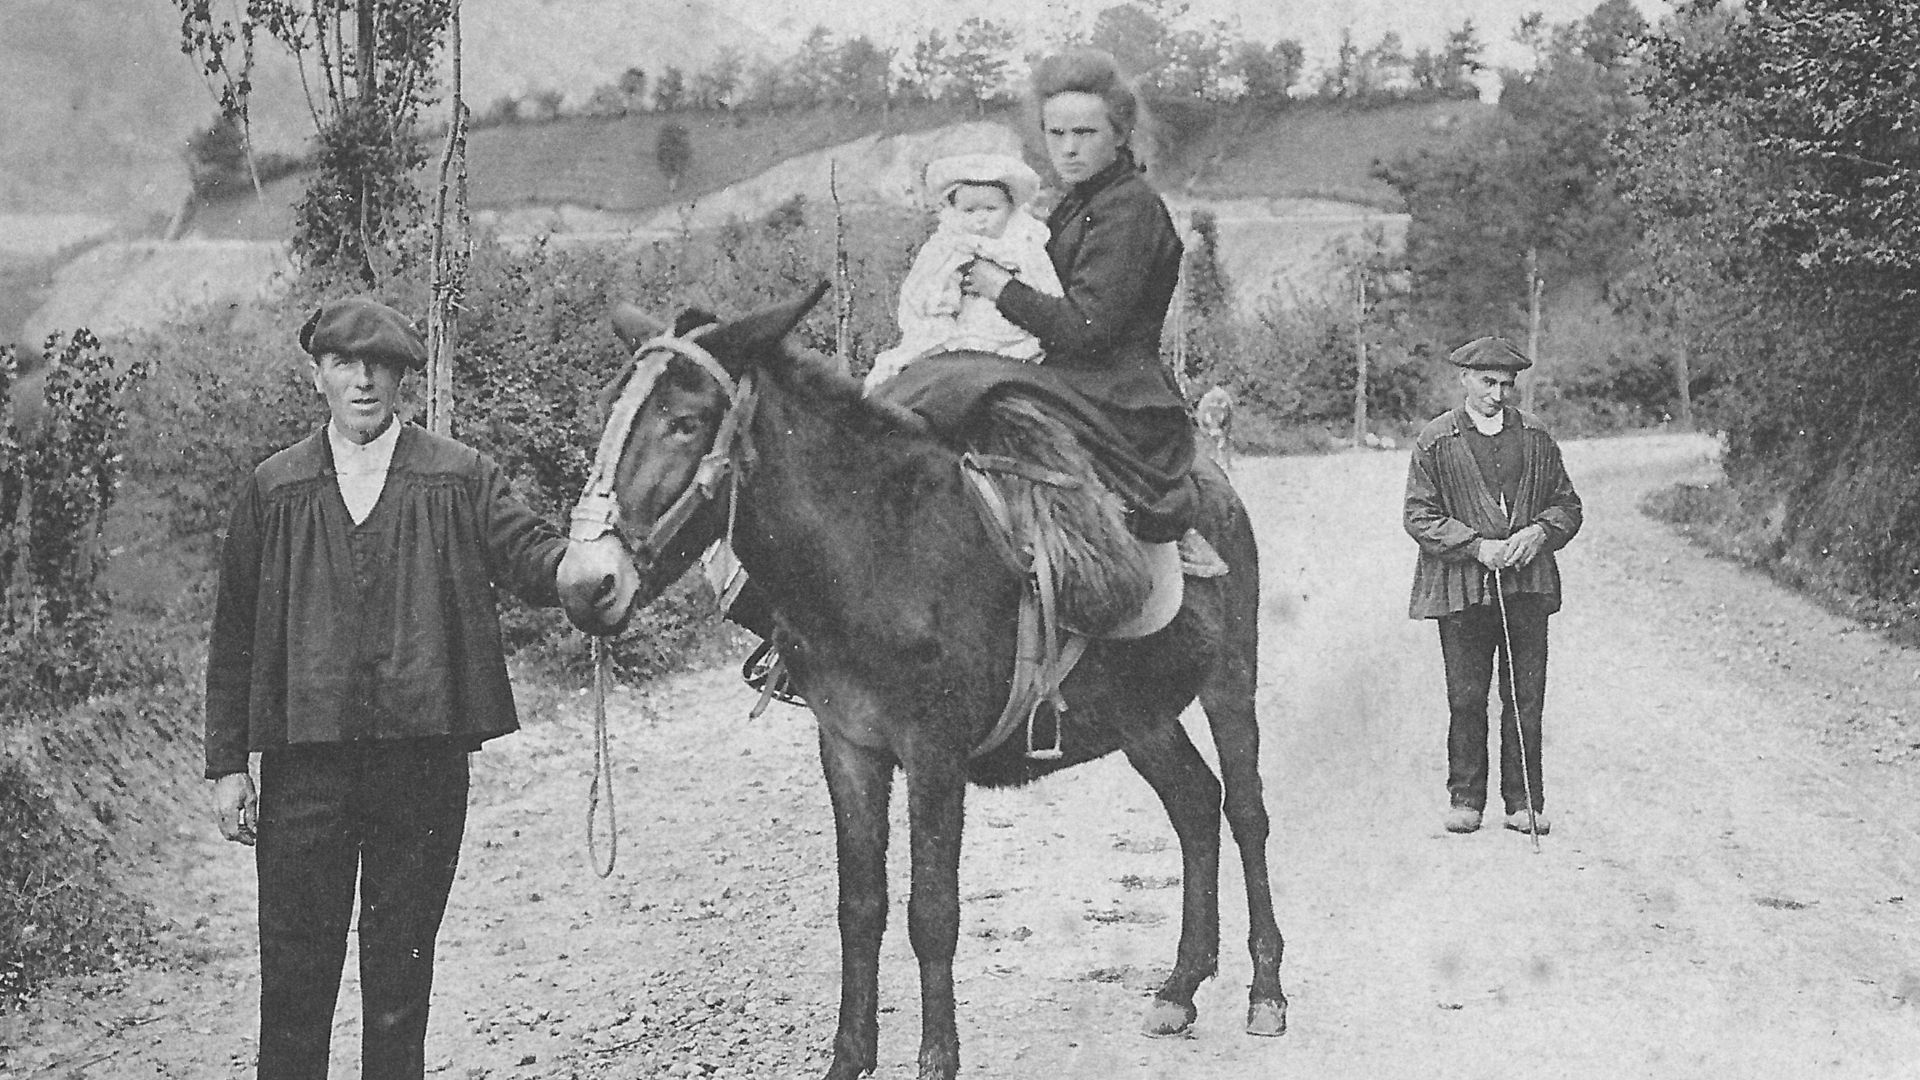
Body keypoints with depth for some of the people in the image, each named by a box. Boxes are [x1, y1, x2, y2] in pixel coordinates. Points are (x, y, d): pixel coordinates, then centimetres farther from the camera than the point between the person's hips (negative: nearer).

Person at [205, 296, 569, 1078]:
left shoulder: (461, 478, 6)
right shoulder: (272, 489, 9)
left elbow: (531, 557, -6)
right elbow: (234, 633, 9)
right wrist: (227, 764, 4)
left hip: (424, 756, 0)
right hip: (305, 757, 1)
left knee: (403, 959, 9)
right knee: (295, 963, 3)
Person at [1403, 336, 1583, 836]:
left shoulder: (1535, 437, 10)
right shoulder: (1435, 442, 1)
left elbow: (1567, 504, 15)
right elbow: (1420, 515, -2)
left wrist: (1539, 532, -6)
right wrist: (1477, 546, -13)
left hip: (1528, 584, 2)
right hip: (1461, 587, -2)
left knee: (1526, 700, 3)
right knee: (1465, 700, 2)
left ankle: (1524, 801, 11)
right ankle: (1466, 799, 13)